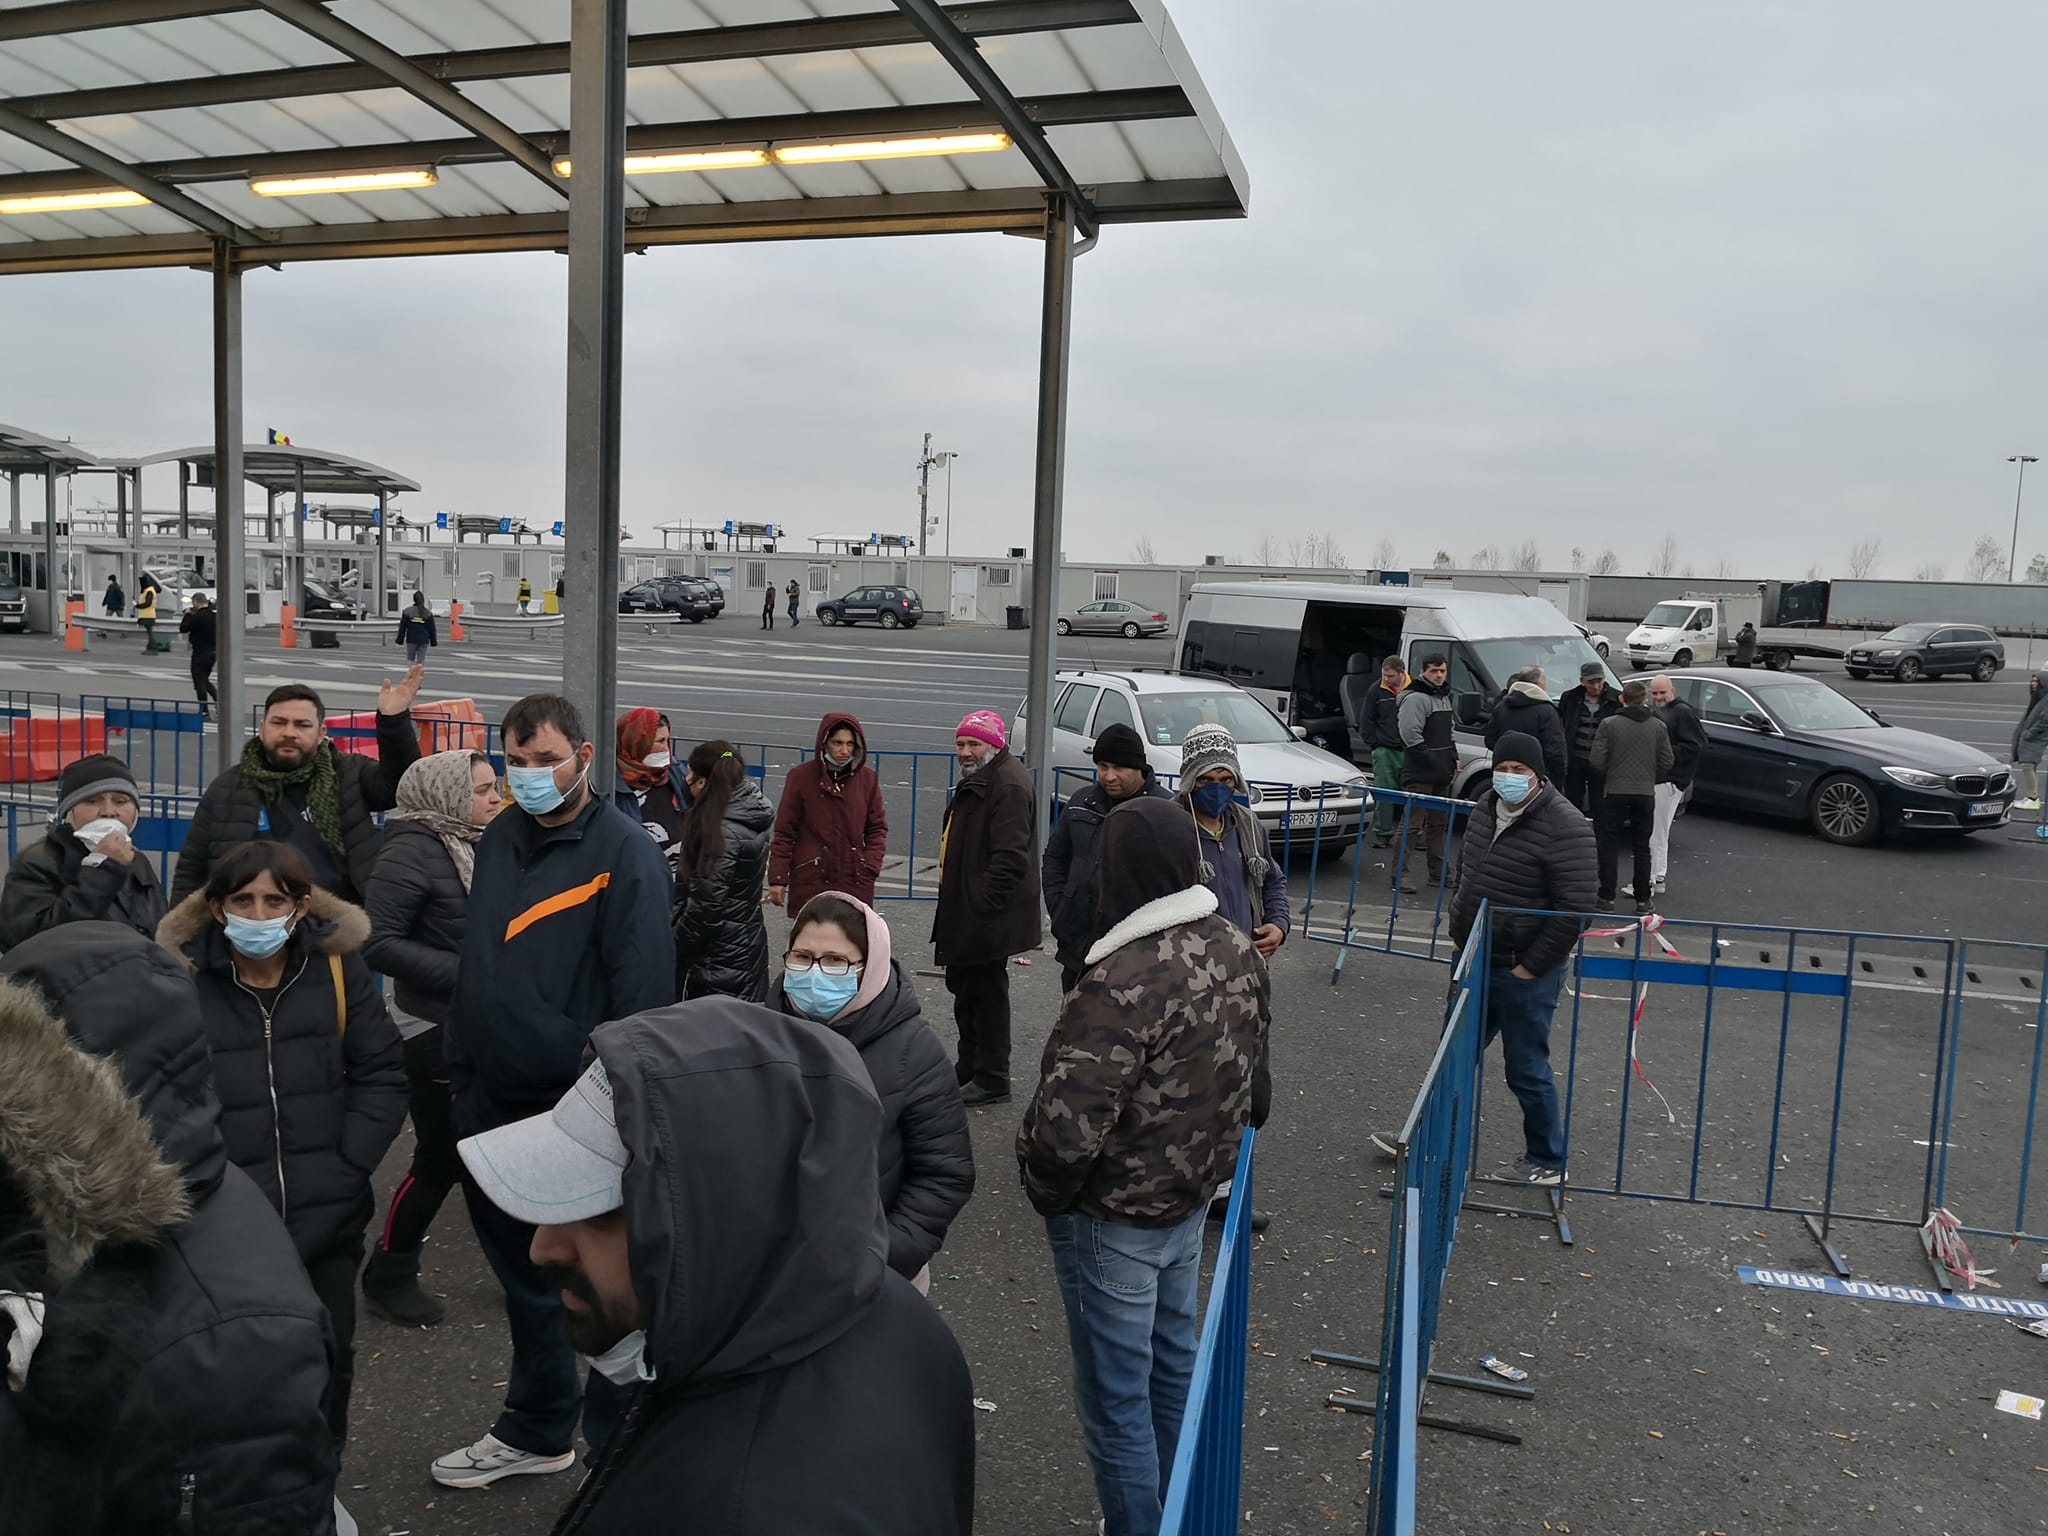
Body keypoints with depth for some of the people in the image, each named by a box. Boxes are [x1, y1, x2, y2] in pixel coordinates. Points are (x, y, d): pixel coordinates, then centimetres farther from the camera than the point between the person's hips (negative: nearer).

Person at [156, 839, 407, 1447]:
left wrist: (347, 1167, -7)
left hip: (327, 1216, 2)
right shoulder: (184, 979, -7)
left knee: (328, 1359, 17)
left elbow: (382, 1074, 1)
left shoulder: (337, 968, -2)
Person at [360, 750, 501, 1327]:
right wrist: (464, 974, -24)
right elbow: (376, 941, -22)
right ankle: (388, 1275, 22)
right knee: (441, 1159, 1)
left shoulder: (479, 845, 6)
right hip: (436, 1031, -7)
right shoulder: (415, 850, -16)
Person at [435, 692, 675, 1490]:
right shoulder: (499, 839, 9)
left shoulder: (624, 853, -14)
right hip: (492, 1103, 7)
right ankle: (535, 1432, 40)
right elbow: (475, 961, 16)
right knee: (522, 1276, 21)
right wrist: (460, 1069, 15)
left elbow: (644, 991, -17)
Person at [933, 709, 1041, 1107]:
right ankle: (969, 1067, 35)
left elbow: (1009, 857, -26)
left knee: (985, 990, -3)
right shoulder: (975, 782, 16)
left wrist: (982, 906, -26)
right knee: (963, 986, 20)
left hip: (988, 916, -11)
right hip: (965, 911, 11)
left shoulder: (1008, 785, -18)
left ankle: (991, 1081, 7)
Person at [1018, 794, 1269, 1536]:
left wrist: (1045, 1191, -11)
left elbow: (1066, 1127, -31)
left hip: (1114, 1215, -8)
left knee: (1115, 1394, 8)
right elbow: (1246, 1059, 11)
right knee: (1174, 1361, 25)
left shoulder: (1125, 979, -31)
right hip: (1191, 1193, 9)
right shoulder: (1239, 950, -4)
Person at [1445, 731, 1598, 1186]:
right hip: (1476, 961, 8)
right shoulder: (1487, 805, 3)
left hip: (1524, 972, -7)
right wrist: (1459, 932, 13)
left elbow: (1573, 908, -21)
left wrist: (1531, 966, -17)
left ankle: (1547, 1162, 24)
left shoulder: (1564, 826, -21)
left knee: (1526, 1068, 5)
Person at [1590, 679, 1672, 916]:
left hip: (1615, 792, -2)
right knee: (1642, 848, 10)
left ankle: (1607, 898, 5)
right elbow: (1666, 763, 0)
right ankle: (1642, 901, 11)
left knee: (1609, 846, 6)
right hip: (1646, 793, 2)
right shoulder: (1658, 727, 0)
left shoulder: (1609, 724, -8)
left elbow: (1597, 761, -10)